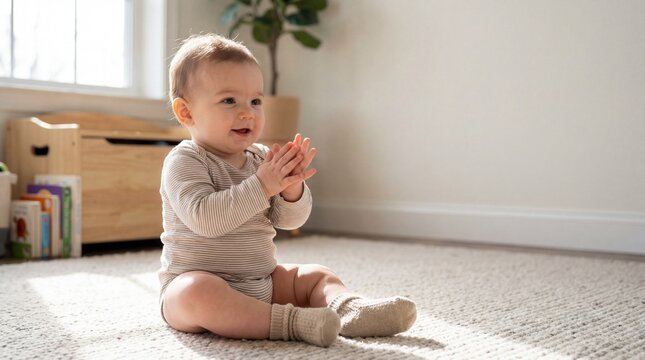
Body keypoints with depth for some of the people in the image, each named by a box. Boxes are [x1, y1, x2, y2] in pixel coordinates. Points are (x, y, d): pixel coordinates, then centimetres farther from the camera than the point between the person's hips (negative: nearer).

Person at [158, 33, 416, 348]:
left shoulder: (261, 157, 6)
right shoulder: (184, 161, -13)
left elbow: (289, 220, 2)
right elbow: (203, 218, -29)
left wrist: (292, 188, -20)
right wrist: (261, 186, -31)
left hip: (262, 281, 7)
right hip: (194, 281, -7)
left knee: (316, 276, 3)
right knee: (196, 293, -38)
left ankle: (348, 308, -26)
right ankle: (288, 321, -37)